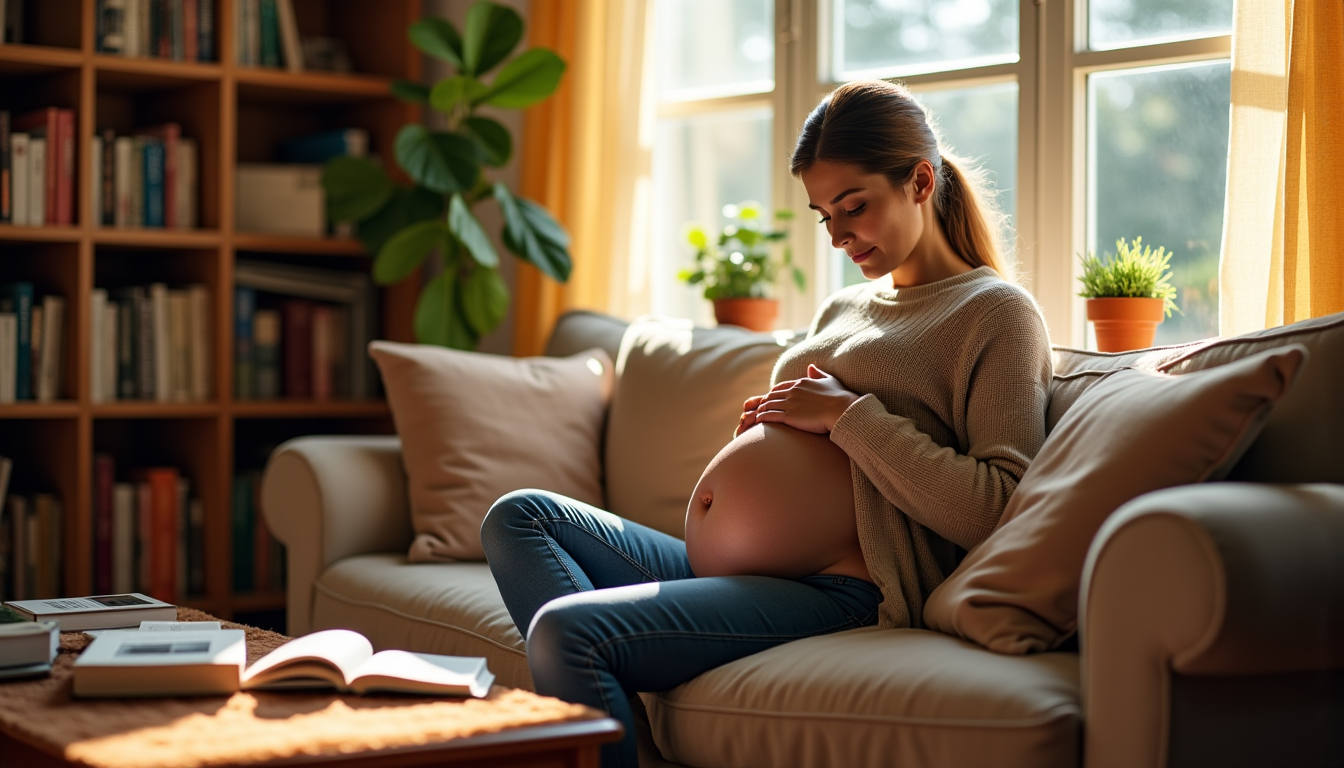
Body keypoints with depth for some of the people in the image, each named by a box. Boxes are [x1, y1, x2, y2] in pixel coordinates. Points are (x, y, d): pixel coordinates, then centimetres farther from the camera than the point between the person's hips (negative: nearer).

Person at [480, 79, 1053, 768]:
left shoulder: (997, 313, -2)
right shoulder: (842, 309, 23)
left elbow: (994, 511, -15)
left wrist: (848, 414, -13)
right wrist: (765, 431, 7)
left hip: (856, 593, -9)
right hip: (761, 566, 10)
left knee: (566, 630, -25)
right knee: (519, 517, 0)